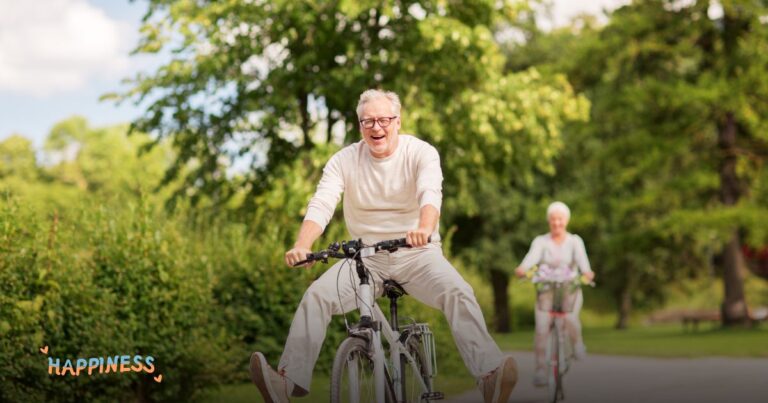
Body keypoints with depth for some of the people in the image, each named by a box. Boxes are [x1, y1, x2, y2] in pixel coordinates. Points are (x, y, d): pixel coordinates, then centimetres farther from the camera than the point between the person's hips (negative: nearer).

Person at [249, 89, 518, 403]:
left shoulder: (421, 153, -6)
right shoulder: (344, 160, 0)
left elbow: (431, 192, -26)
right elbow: (321, 205, -13)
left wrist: (425, 229, -50)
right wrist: (301, 246, -34)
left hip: (416, 254, -2)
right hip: (365, 257, 2)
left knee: (459, 293, -28)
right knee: (316, 295, -21)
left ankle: (490, 377, -35)